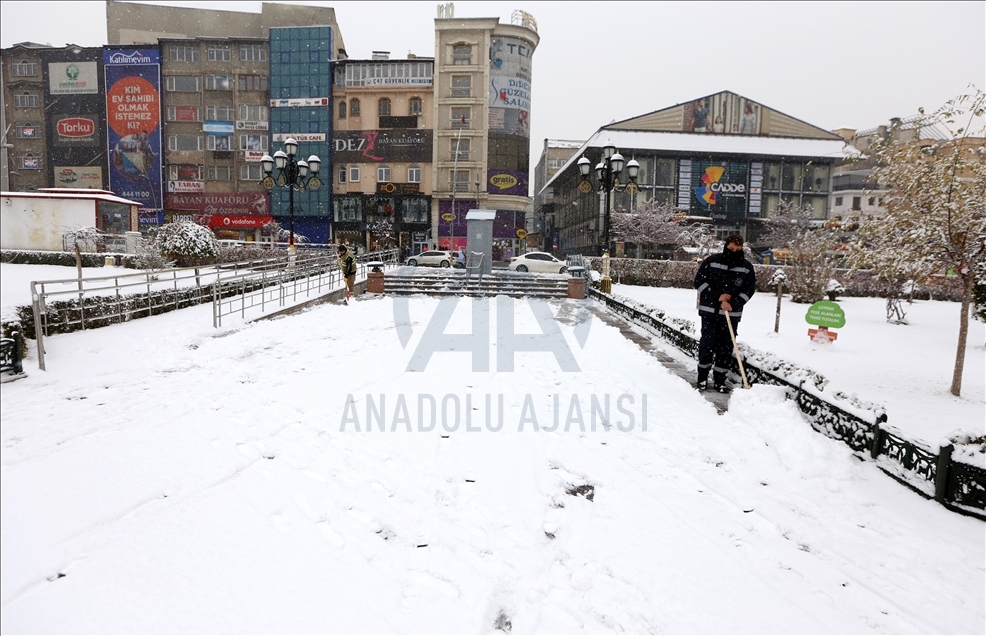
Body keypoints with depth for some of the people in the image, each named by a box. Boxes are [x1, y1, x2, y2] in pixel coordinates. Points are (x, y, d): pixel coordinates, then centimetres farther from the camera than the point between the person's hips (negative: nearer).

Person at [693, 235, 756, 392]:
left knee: (726, 346, 5)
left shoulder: (747, 267, 0)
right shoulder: (712, 261, -4)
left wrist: (733, 304, -15)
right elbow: (699, 281, -4)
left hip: (732, 313, 2)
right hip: (709, 310, -2)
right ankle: (702, 377, 10)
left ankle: (720, 380, 15)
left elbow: (749, 289, 0)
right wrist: (717, 296, -14)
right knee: (707, 343, -2)